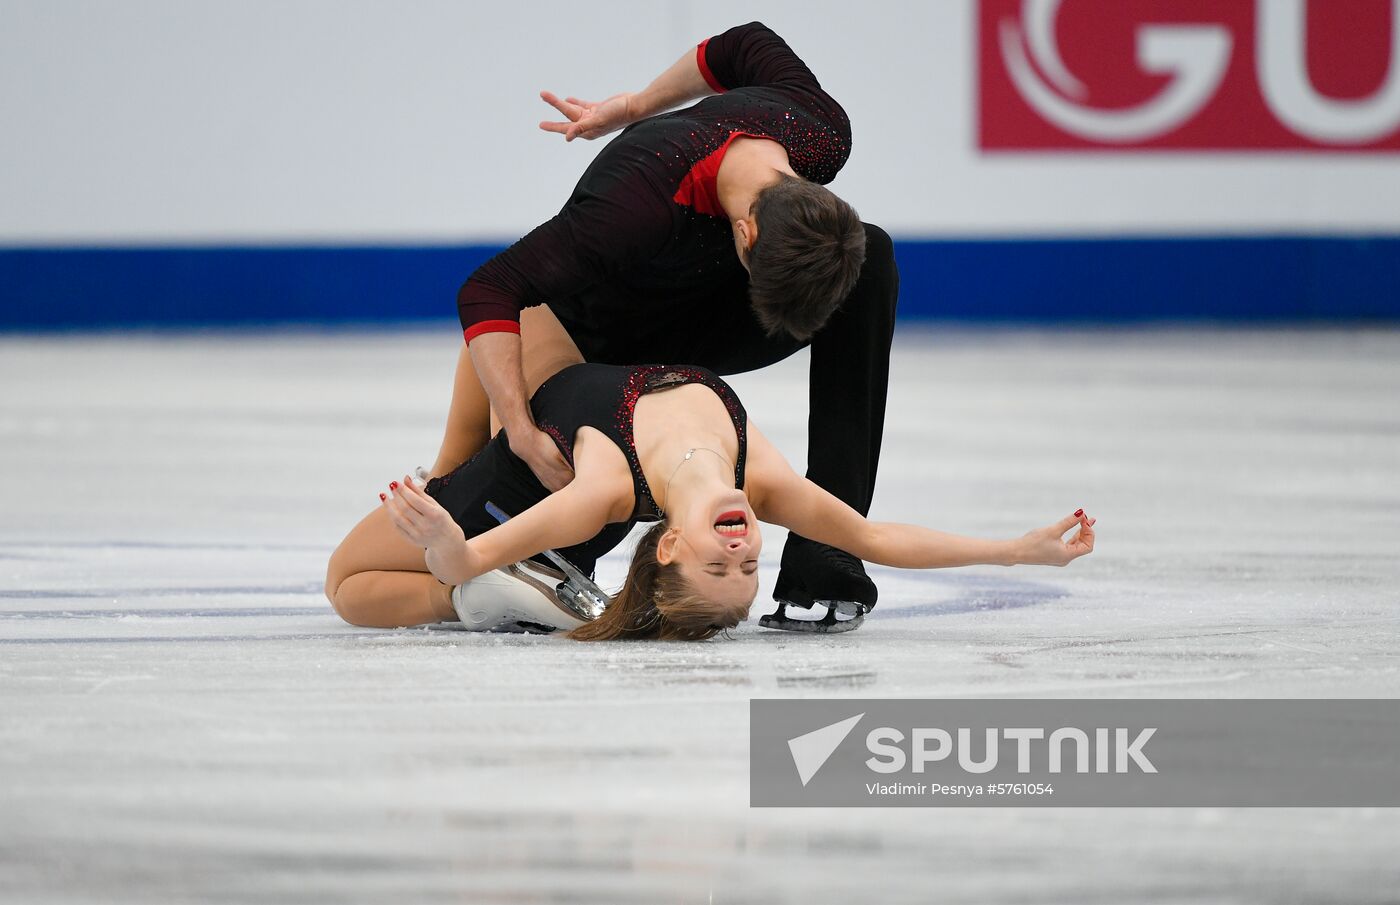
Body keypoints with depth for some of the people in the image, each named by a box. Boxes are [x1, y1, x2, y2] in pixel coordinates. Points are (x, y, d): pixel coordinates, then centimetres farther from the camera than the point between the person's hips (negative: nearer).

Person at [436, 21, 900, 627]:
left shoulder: (822, 134, -27)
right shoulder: (641, 205, -44)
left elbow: (748, 46, -5)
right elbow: (487, 292, -41)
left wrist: (634, 108, 7)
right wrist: (522, 434, -48)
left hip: (702, 320, 4)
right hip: (603, 336, -4)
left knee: (872, 259, -22)